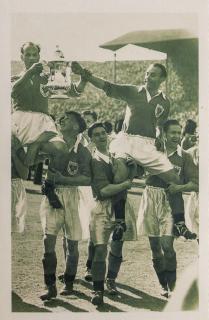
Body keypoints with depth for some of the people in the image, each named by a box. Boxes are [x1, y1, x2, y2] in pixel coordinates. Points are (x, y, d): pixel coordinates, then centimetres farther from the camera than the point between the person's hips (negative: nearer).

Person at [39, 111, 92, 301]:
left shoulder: (82, 152, -1)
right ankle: (51, 287, -3)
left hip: (71, 195, -1)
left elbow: (88, 179, -12)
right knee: (49, 239, -9)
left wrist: (63, 179, -21)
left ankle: (69, 283, 21)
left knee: (72, 242, 5)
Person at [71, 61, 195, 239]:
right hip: (127, 139, -1)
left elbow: (159, 124, 4)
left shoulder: (164, 102, 12)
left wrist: (159, 138, -18)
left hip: (149, 144, 2)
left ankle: (180, 224, 5)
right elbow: (107, 87, -1)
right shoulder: (133, 92, 8)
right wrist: (84, 74, -12)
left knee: (174, 179, -6)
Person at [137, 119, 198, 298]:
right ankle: (163, 285, 23)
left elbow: (195, 183, 3)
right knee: (155, 246, 8)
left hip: (170, 202, -1)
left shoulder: (183, 157, 5)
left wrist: (180, 187, -15)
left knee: (167, 245, -13)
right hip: (151, 199, 2)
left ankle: (172, 287, 0)